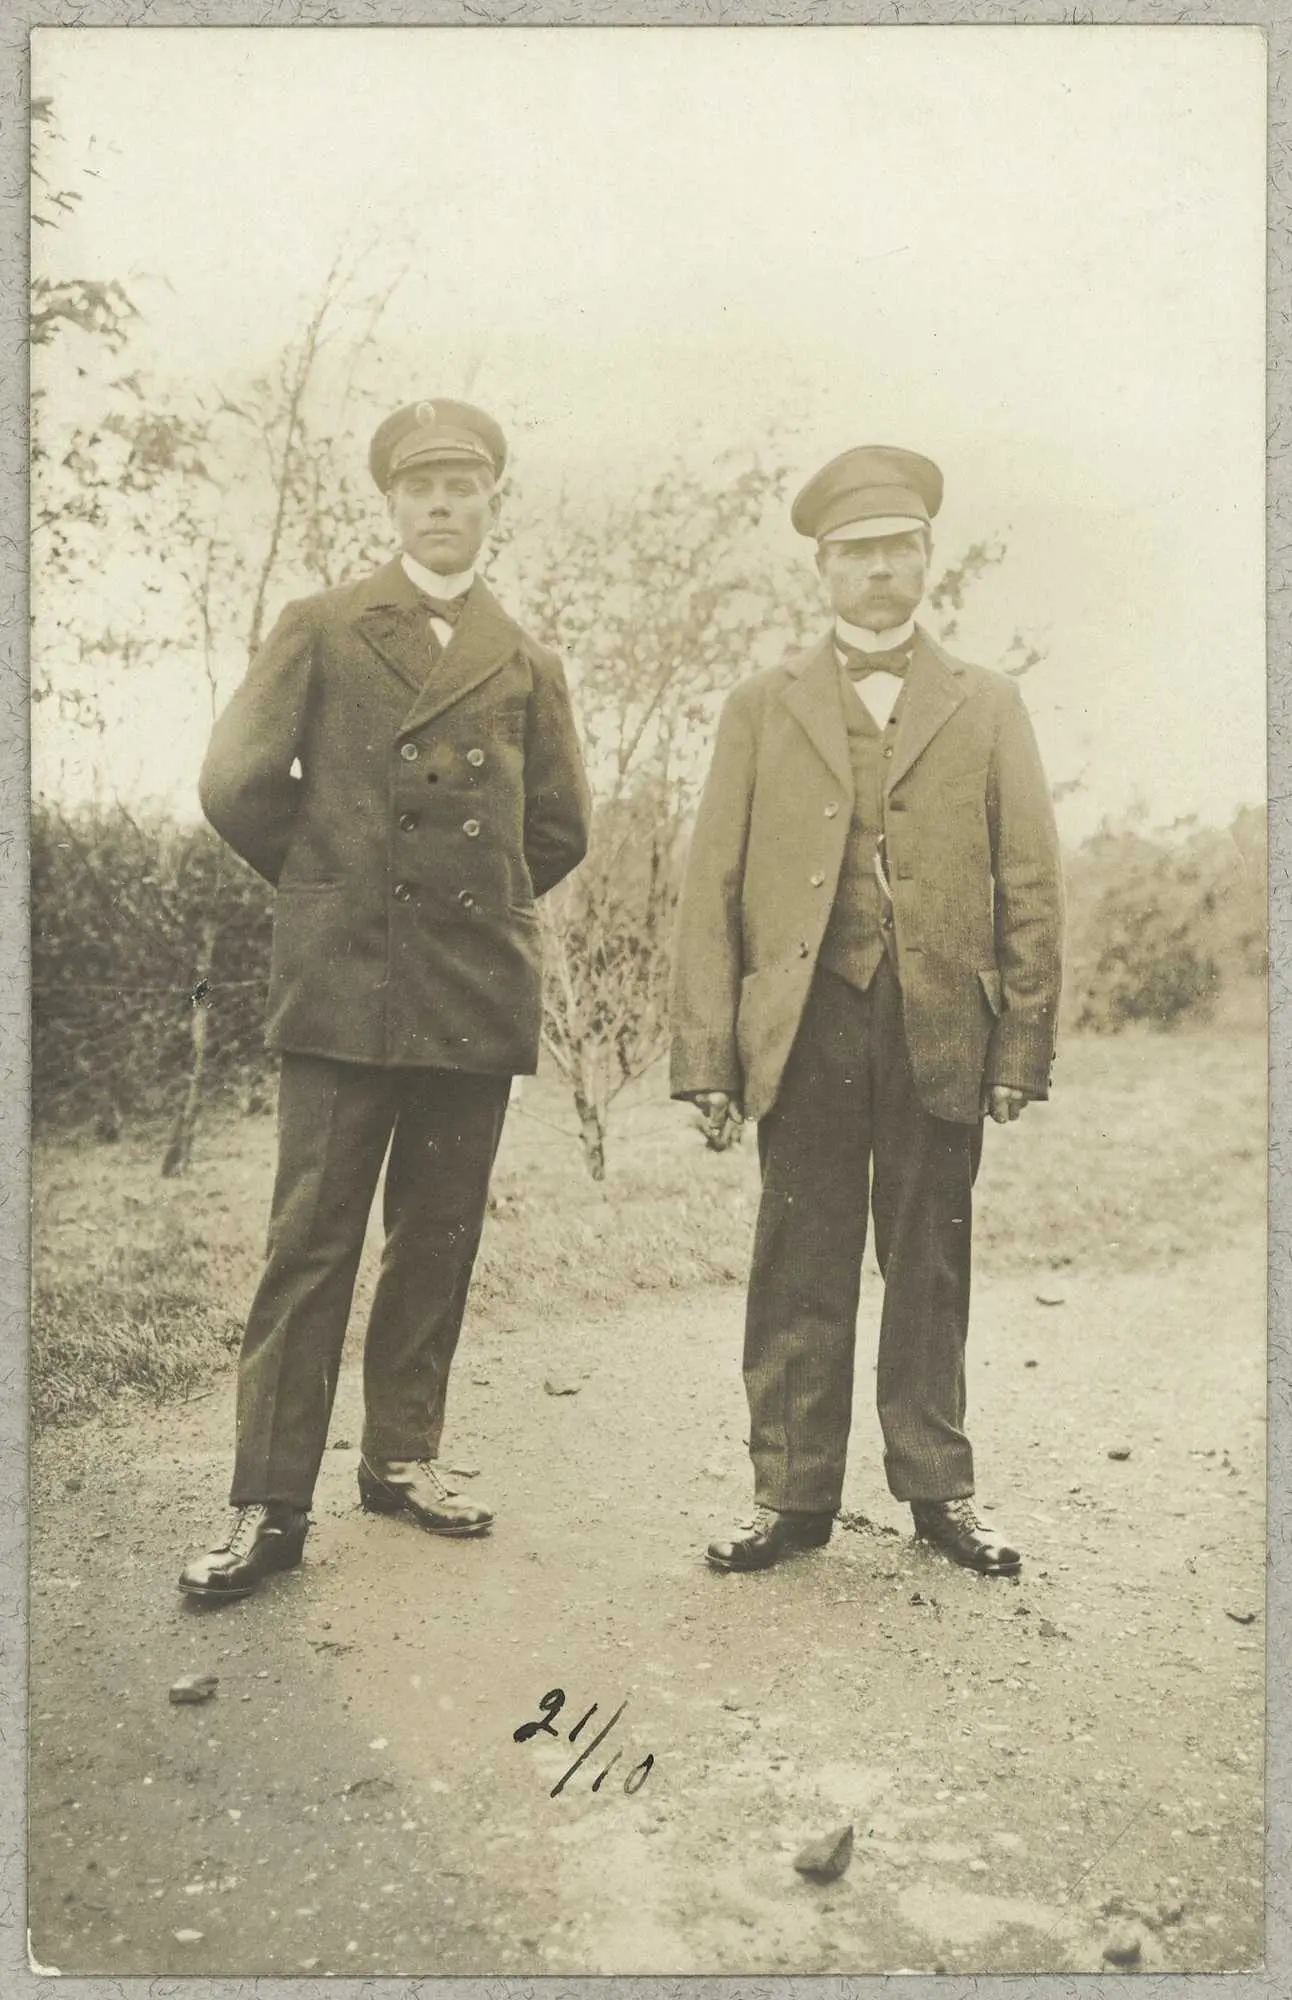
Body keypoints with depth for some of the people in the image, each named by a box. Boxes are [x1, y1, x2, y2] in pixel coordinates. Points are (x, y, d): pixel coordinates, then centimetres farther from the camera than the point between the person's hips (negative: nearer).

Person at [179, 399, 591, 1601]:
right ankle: (269, 1504, 3)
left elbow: (559, 830, 19)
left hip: (478, 994, 3)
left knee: (440, 1240, 9)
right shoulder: (320, 631, 6)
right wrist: (329, 887, 7)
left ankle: (403, 1455, 24)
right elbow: (237, 784, 1)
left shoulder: (525, 666, 14)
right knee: (311, 1241, -3)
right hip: (342, 987, -3)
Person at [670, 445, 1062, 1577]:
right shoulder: (764, 709, 11)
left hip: (942, 1031, 1)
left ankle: (938, 1489, 22)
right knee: (800, 1272, 3)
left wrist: (1023, 1045, 0)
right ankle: (793, 1495, 16)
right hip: (806, 1028, 0)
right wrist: (707, 1055, -2)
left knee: (932, 1269, 8)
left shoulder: (987, 707, 12)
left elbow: (1031, 887, 8)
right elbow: (712, 889, 5)